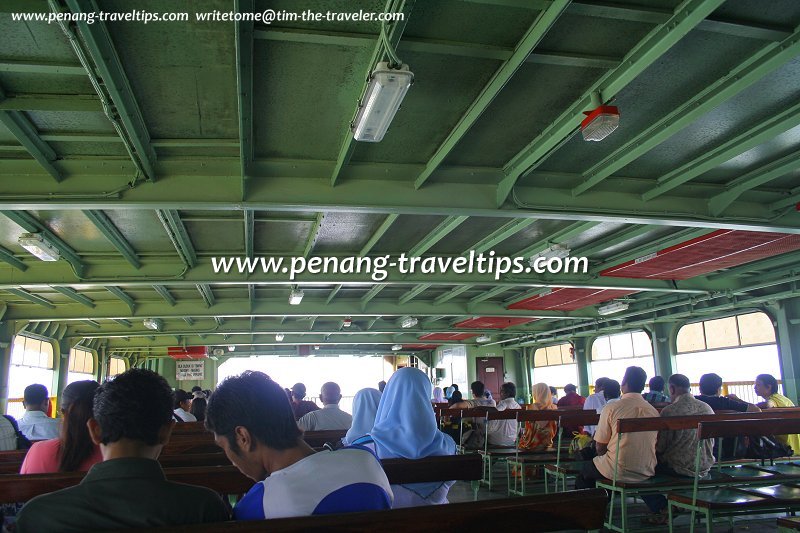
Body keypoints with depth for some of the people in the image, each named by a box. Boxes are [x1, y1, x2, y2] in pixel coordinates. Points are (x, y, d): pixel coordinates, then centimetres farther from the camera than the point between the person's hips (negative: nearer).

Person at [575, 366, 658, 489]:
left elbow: (600, 447, -8)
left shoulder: (611, 408, -12)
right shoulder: (654, 411, 0)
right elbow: (652, 445, 11)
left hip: (618, 472, -5)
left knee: (585, 469, 21)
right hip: (647, 472, 5)